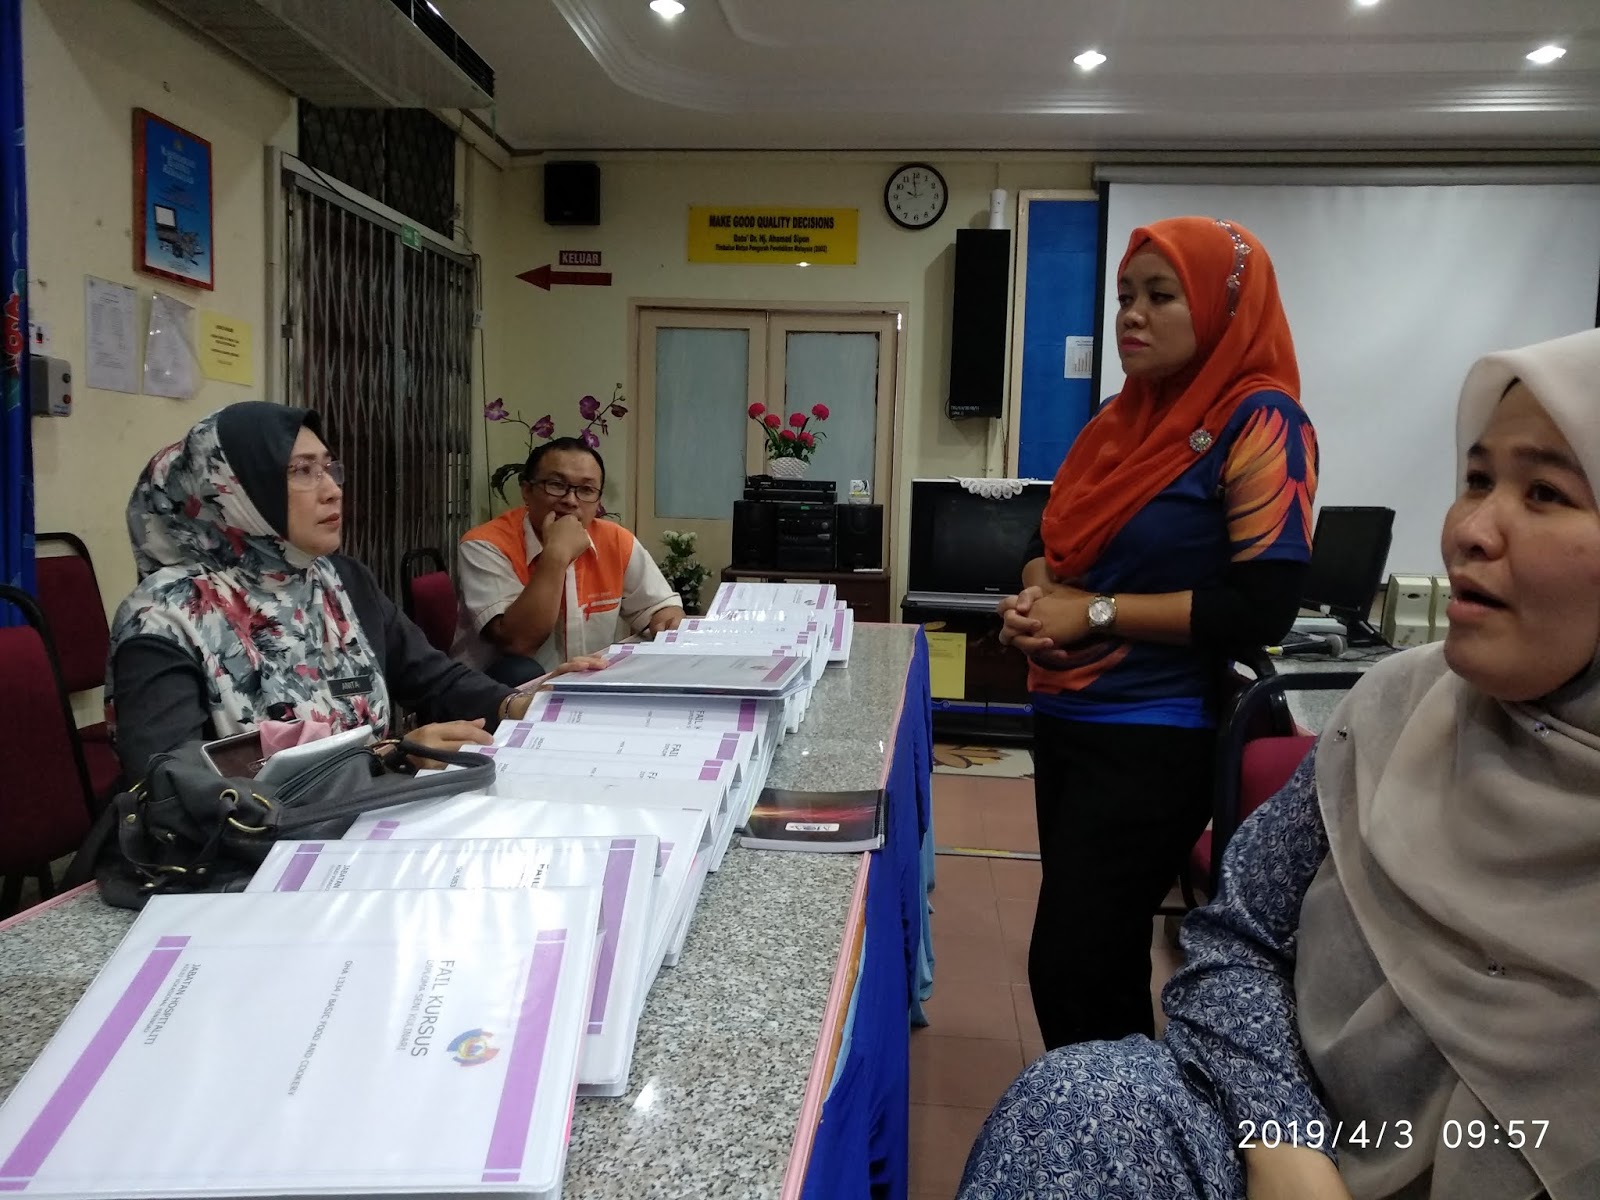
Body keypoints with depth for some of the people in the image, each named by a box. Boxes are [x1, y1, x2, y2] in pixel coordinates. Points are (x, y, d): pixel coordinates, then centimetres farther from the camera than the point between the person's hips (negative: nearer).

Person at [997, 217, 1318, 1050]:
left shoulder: (1259, 422, -13)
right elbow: (1058, 539, 18)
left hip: (1155, 741, -8)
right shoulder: (1123, 416, 10)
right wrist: (1035, 594, -5)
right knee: (1100, 959, 18)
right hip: (1066, 722, 8)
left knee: (1069, 972, -4)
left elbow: (1262, 608, -20)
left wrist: (1096, 613, -17)